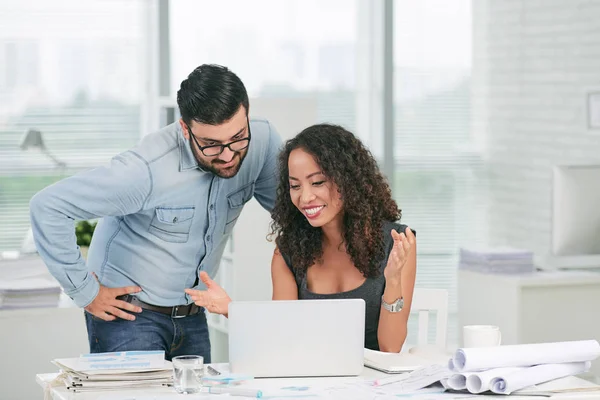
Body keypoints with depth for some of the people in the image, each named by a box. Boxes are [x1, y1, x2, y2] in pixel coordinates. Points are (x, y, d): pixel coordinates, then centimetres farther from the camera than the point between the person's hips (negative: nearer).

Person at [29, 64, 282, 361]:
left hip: (192, 316, 5)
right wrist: (84, 291, -19)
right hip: (127, 313, -5)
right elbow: (48, 206, -25)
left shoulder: (261, 141, -13)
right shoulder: (148, 169, -29)